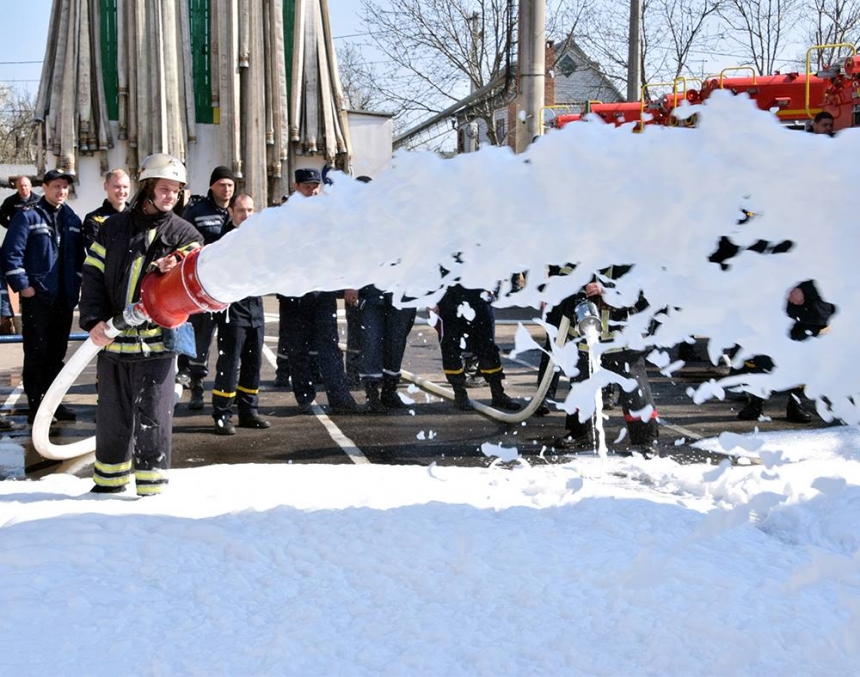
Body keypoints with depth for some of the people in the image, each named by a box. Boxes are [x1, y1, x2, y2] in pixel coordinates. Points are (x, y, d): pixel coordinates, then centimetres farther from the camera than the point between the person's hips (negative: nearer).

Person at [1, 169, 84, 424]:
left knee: (57, 353, 12)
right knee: (36, 353, -1)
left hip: (65, 298, 6)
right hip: (37, 297, -5)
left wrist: (76, 284, 8)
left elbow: (80, 256, 17)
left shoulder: (72, 220, 12)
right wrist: (22, 285, -14)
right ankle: (36, 406, 5)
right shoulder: (28, 216, -6)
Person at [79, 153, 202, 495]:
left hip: (155, 341, -2)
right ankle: (110, 477, 30)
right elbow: (93, 273, 5)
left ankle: (151, 484, 11)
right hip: (111, 338, 3)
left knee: (152, 416, 0)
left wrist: (175, 270, -25)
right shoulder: (114, 227, 8)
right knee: (112, 415, 14)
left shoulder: (184, 233, 4)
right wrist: (94, 320, -7)